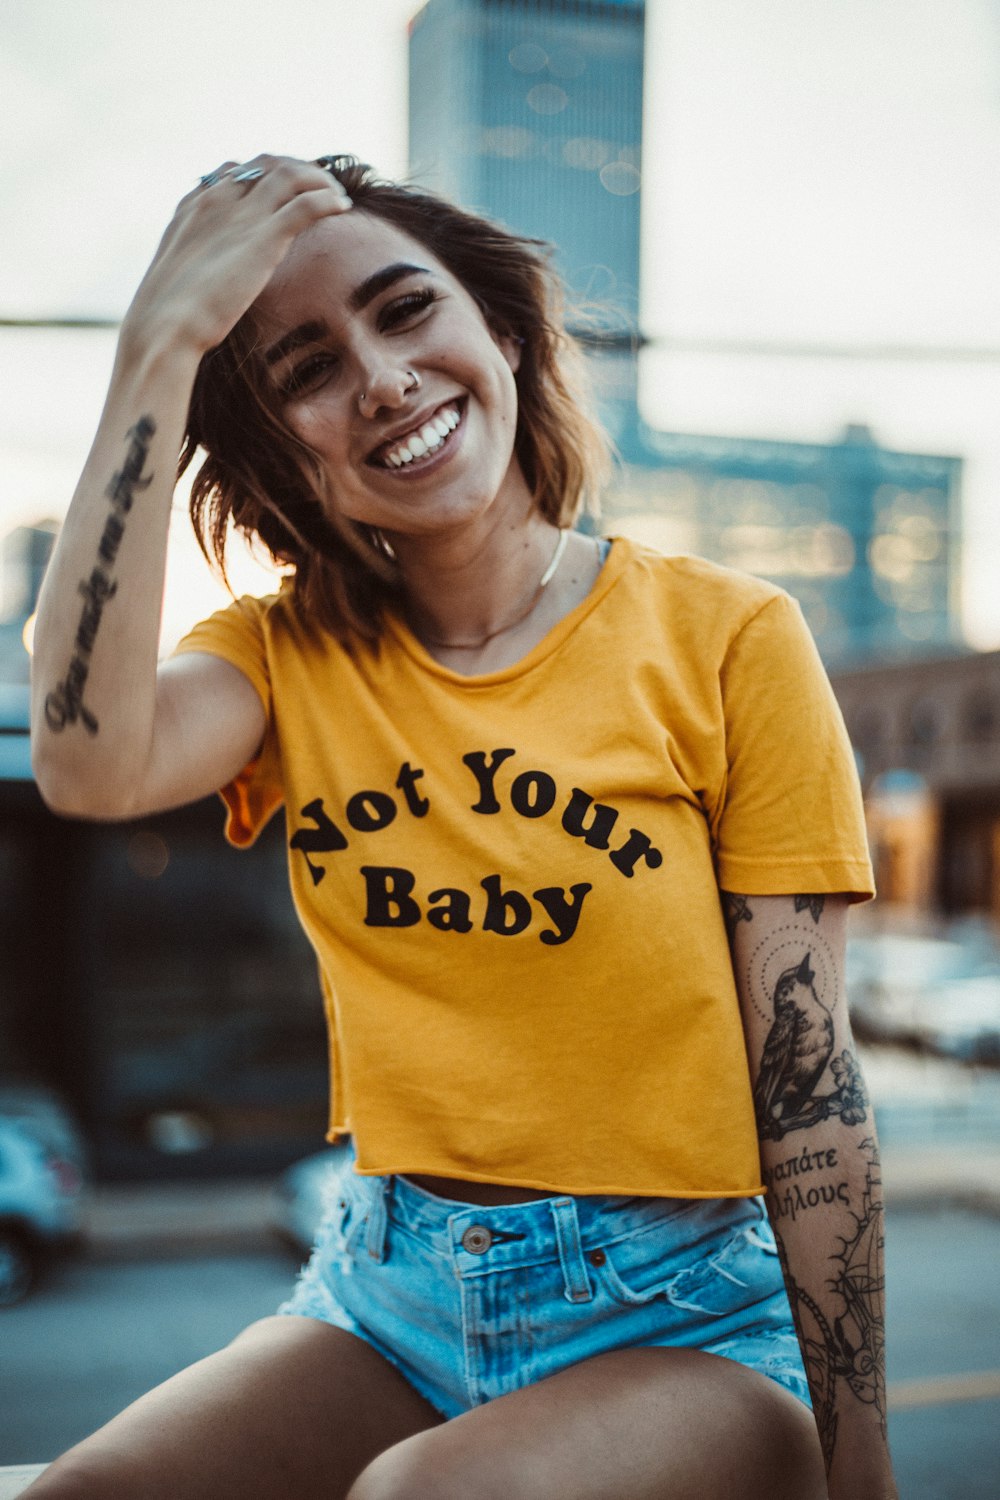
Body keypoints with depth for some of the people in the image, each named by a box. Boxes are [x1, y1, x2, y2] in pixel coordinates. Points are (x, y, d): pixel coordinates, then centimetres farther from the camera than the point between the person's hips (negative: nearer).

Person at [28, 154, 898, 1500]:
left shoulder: (728, 643, -7)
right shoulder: (288, 654, 3)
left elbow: (810, 1084, -6)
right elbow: (91, 762, -20)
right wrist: (161, 350, -17)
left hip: (681, 1327, -2)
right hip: (386, 1296, 3)